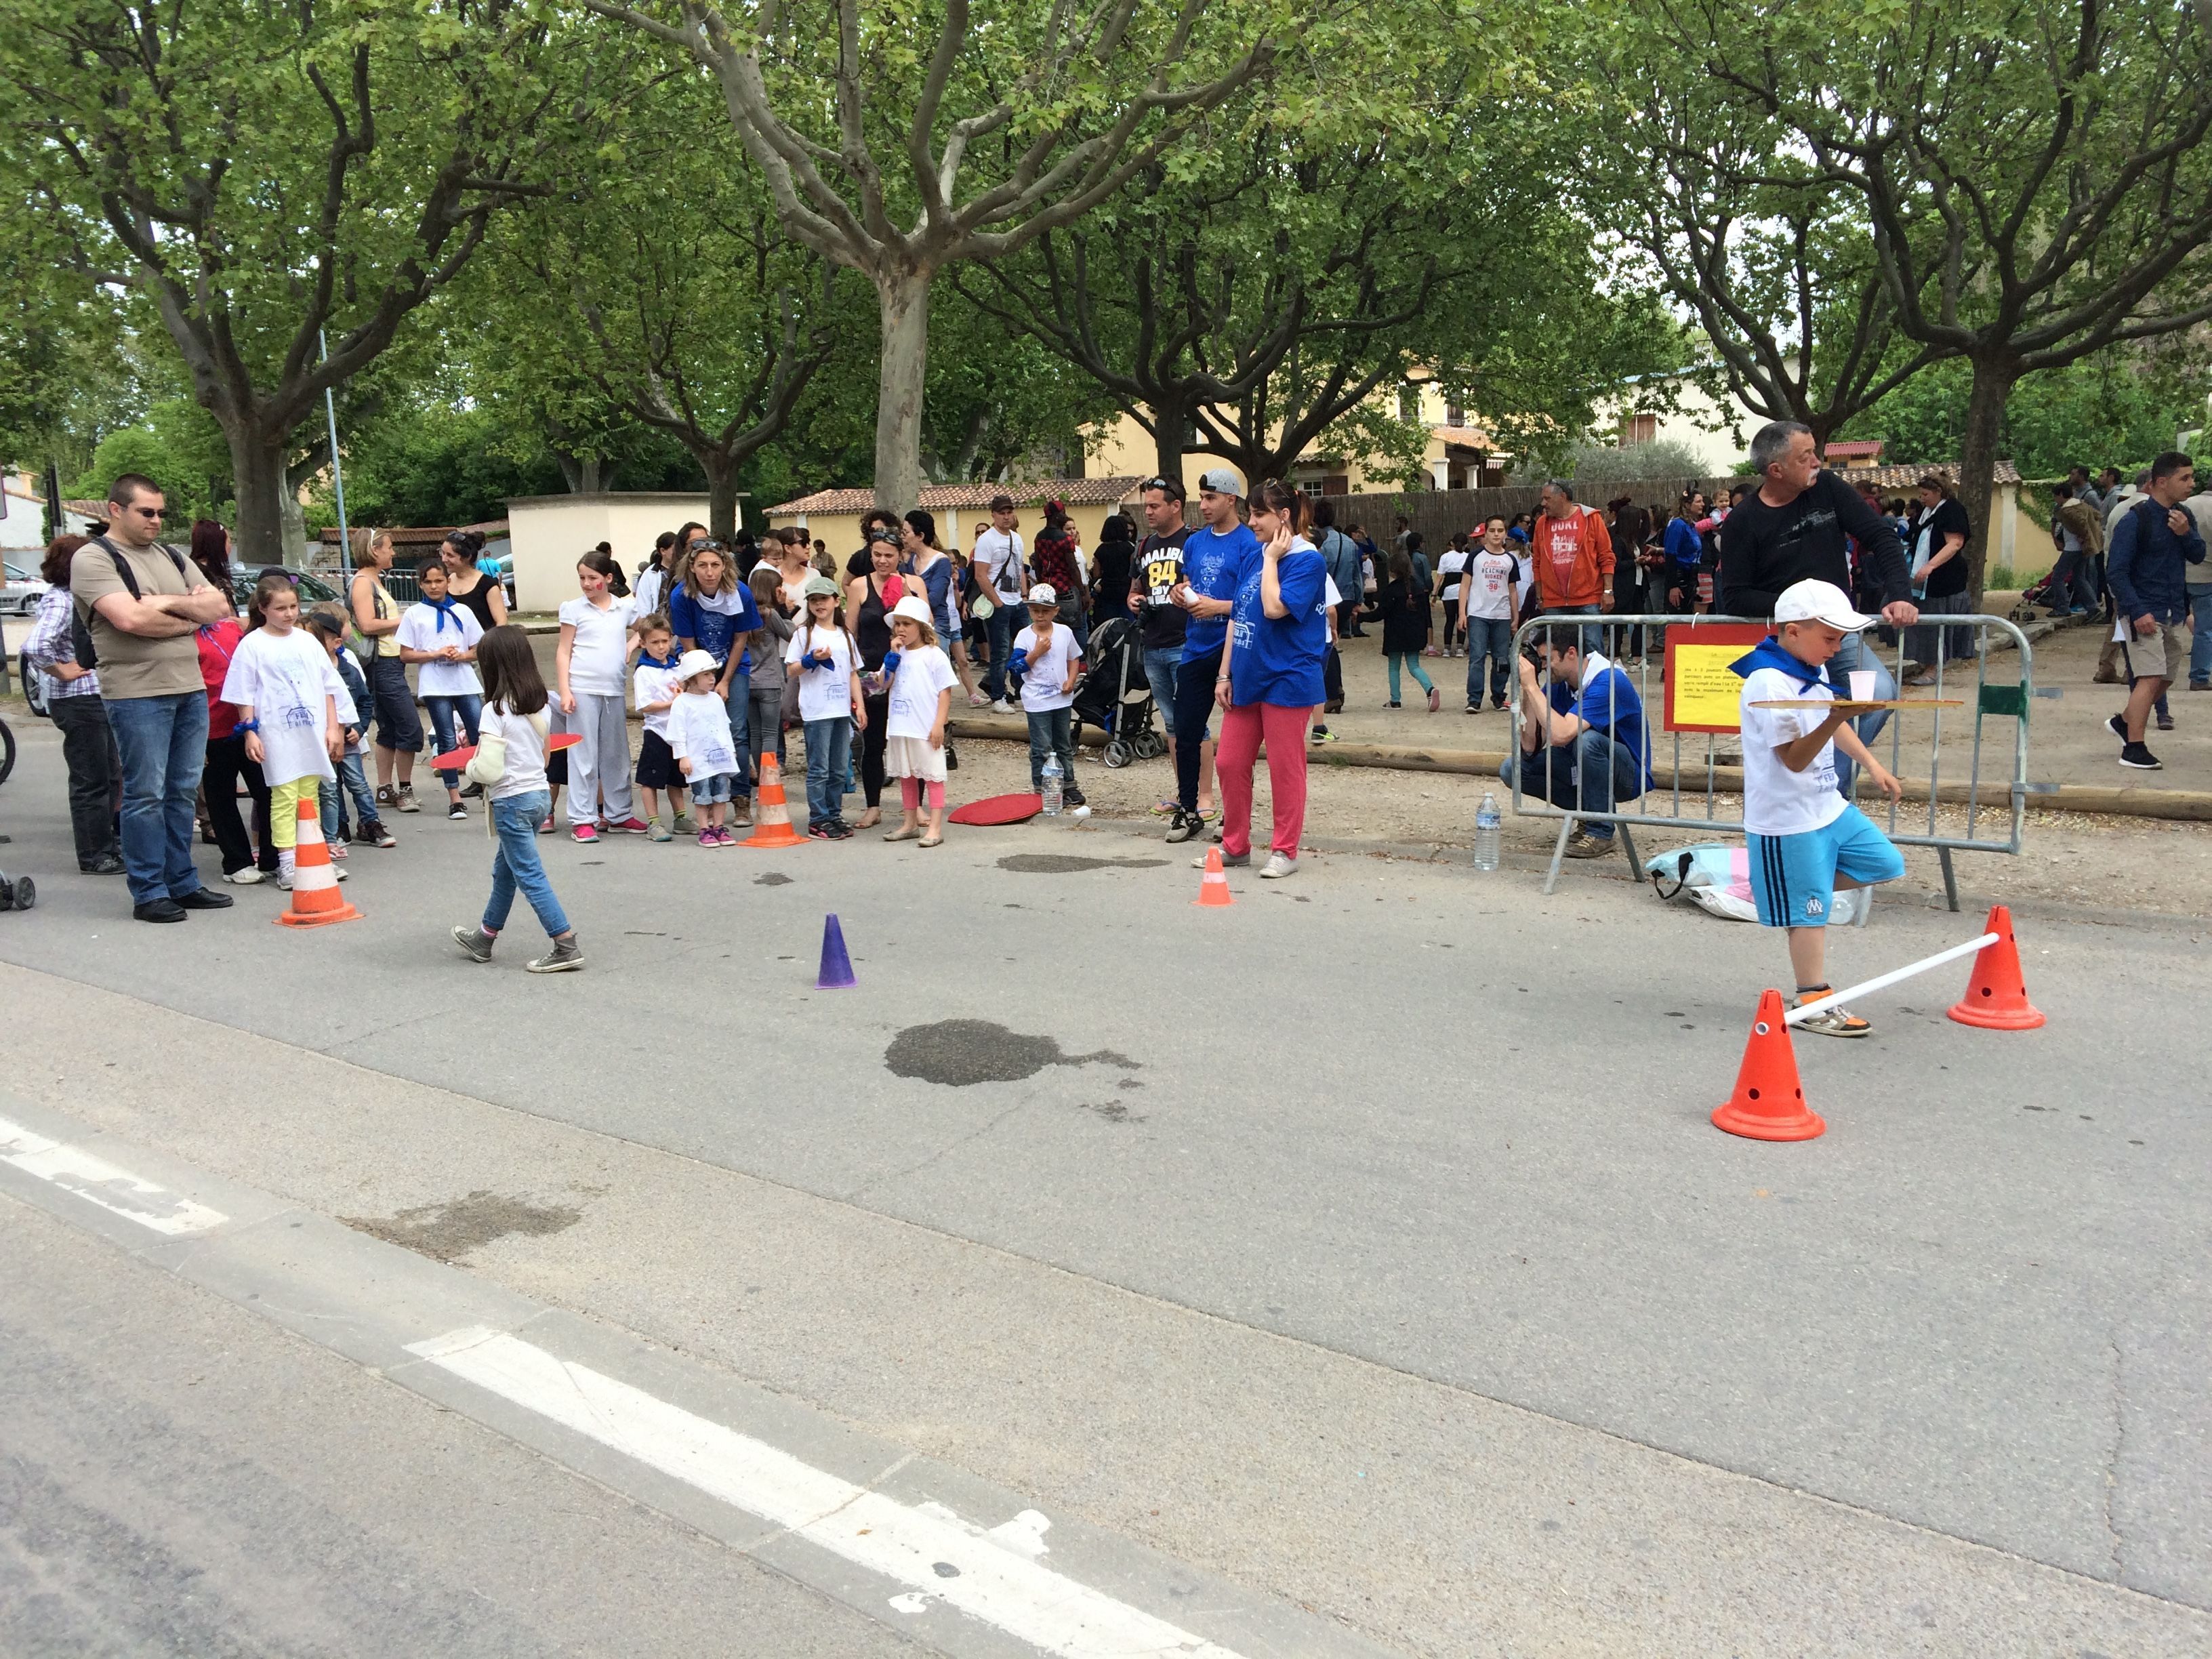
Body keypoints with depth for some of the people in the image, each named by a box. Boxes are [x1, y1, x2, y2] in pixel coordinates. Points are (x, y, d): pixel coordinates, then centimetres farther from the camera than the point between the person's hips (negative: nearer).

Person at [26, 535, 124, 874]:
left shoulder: (74, 597, 12)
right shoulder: (58, 600, -17)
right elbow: (35, 646, -32)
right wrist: (61, 671, -18)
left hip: (96, 699, 10)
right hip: (77, 702, -10)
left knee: (111, 776, 18)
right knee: (92, 782, -1)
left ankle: (107, 842, 30)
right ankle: (95, 856, 9)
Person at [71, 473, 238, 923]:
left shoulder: (171, 557, 17)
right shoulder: (93, 559, -4)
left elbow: (220, 608, 8)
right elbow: (129, 618, -18)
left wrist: (169, 603, -7)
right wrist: (191, 617, -6)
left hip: (191, 689, 6)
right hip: (138, 695, -6)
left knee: (183, 792, 10)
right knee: (146, 796, -2)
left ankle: (182, 884, 18)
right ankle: (148, 894, 5)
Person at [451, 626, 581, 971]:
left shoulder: (496, 710, -18)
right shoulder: (540, 705, 4)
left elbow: (489, 770, -24)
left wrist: (470, 766, -1)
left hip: (512, 801, -8)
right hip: (540, 794, 8)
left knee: (530, 875, -3)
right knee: (504, 869, 22)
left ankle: (566, 946, -6)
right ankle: (485, 937, 37)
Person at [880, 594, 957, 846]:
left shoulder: (934, 655, -7)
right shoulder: (897, 655, 11)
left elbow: (945, 691, -9)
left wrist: (939, 724, -15)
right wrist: (893, 655, -5)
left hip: (926, 729, -7)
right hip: (900, 728, 7)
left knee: (932, 776, -3)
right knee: (906, 776, 15)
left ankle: (935, 828, -2)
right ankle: (910, 824, 27)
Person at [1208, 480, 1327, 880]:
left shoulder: (1307, 560, -11)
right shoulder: (1256, 559, 12)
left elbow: (1275, 608, -25)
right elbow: (1237, 620, 14)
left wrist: (1272, 559, -13)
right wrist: (1225, 674, 10)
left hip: (1286, 681, -8)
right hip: (1246, 680, 8)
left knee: (1284, 769, 1)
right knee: (1231, 763, 9)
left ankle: (1284, 851, 13)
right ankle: (1235, 845, 22)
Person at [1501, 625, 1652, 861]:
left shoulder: (1608, 682, -26)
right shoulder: (1558, 681, -5)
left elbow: (1560, 735, -39)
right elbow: (1531, 746, -11)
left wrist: (1532, 686, -30)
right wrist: (1526, 689, -18)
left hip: (1628, 776, -7)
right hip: (1582, 767, 7)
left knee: (1586, 739, -36)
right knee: (1513, 768, -9)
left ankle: (1600, 832, -18)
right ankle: (1589, 812, 4)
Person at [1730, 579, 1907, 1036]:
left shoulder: (1814, 668, 8)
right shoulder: (1769, 684, -22)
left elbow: (1835, 725, 25)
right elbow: (1795, 758, -24)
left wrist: (1871, 763, 19)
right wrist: (1834, 719, -37)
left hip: (1829, 805, 9)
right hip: (1790, 818, -9)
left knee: (1886, 864, 14)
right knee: (1810, 910, -2)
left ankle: (1788, 889, 21)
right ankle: (1813, 1003, 9)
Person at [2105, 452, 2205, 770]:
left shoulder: (2183, 517, 10)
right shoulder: (2135, 520, -13)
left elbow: (2198, 556, 9)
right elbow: (2115, 571, -15)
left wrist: (2186, 533, -12)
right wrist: (2138, 612, -21)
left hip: (2174, 613, 8)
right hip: (2144, 613, -8)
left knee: (2165, 679, 13)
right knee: (2150, 678, -14)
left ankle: (2124, 722, 33)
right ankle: (2133, 749, -10)